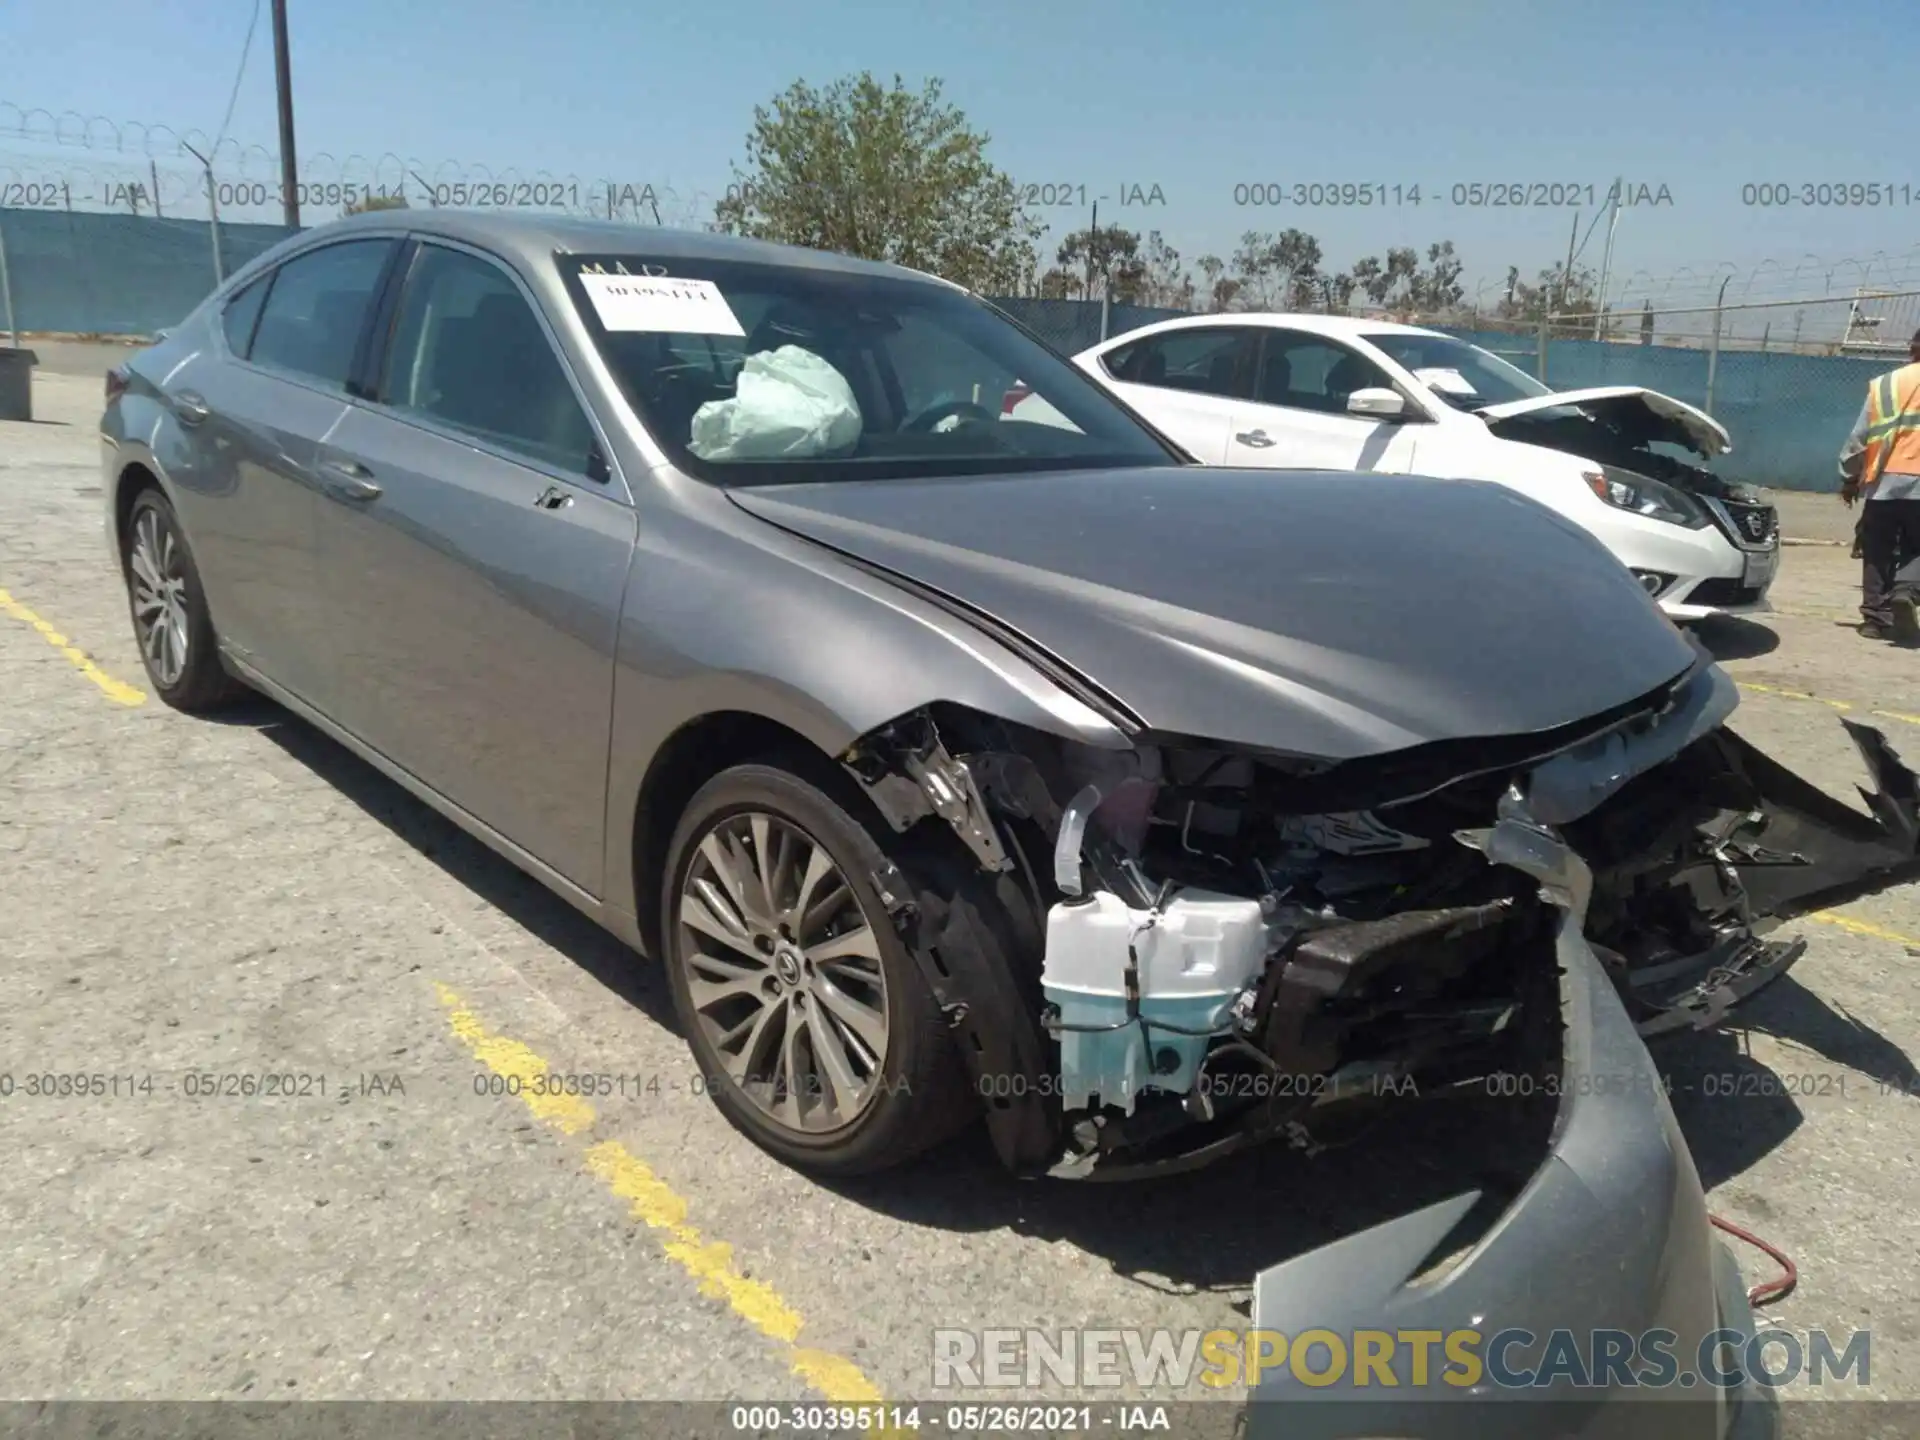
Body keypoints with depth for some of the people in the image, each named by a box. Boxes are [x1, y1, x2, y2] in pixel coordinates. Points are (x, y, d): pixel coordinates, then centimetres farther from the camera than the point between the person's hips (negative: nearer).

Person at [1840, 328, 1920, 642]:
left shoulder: (1883, 384, 11)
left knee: (1878, 554, 8)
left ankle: (1876, 617, 5)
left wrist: (1848, 477, 20)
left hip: (1881, 483, 2)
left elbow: (1860, 436, 12)